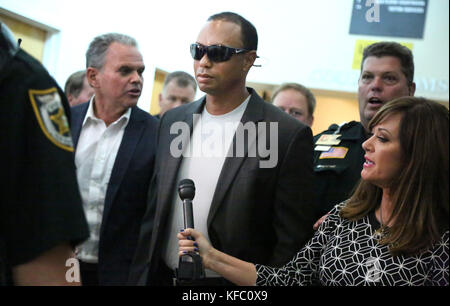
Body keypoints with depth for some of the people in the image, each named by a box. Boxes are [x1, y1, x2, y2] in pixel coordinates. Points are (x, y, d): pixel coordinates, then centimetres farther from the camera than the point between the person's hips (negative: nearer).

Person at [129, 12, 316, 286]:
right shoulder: (172, 122, 5)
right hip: (163, 277, 5)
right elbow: (154, 215, 9)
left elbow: (292, 242, -12)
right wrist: (140, 278, 6)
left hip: (235, 283, -4)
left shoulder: (289, 136, -13)